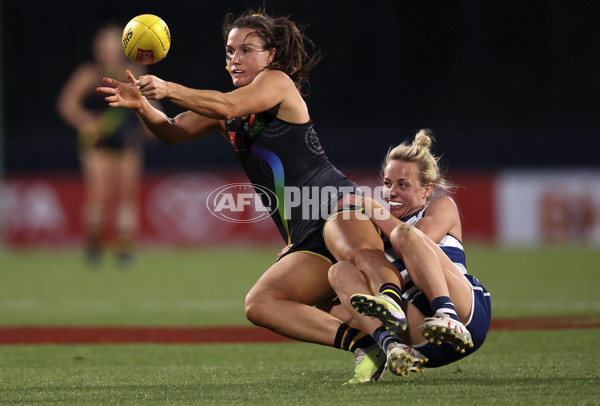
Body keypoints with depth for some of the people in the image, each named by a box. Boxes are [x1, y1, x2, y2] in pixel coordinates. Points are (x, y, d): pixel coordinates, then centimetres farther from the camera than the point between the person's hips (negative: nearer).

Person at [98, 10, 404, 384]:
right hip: (306, 242, 7)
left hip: (336, 204, -7)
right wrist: (142, 105, -2)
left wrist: (169, 90, -25)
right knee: (260, 305, -16)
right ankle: (364, 345, -33)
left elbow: (227, 106, -15)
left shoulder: (277, 81, 3)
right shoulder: (227, 117, 25)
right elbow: (174, 132, 18)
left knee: (359, 252, -40)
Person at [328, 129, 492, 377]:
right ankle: (391, 345, -43)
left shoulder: (443, 206, 18)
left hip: (470, 314, -4)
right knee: (340, 272, -12)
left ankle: (447, 317, -48)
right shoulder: (381, 230, 31)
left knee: (405, 234, -21)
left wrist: (371, 207, 4)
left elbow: (409, 239, -4)